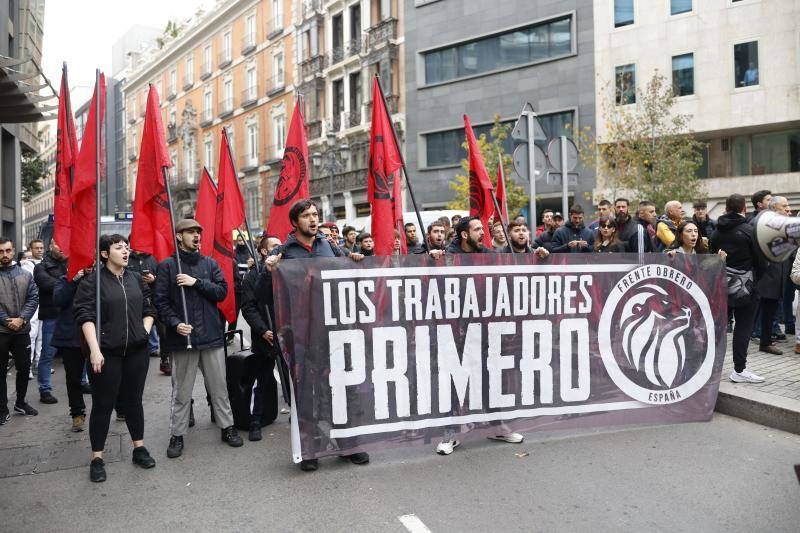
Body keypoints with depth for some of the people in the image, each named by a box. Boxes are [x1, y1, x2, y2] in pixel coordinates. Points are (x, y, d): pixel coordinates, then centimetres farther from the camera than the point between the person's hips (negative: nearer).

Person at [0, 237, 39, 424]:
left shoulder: (25, 275, 6)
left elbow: (33, 298, 0)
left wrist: (21, 319, -12)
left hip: (22, 330, 3)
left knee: (24, 368, 11)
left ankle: (21, 402, 28)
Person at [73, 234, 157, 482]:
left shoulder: (136, 279, 9)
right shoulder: (92, 281, -6)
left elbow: (149, 310, 18)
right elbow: (85, 316, -11)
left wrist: (145, 331, 3)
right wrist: (94, 349, -18)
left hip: (136, 351, 4)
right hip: (106, 353, -4)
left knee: (133, 400, 14)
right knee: (103, 404, 4)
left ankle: (139, 448, 26)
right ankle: (97, 458, 17)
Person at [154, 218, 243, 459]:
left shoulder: (210, 264, 10)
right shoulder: (167, 266, 1)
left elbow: (222, 291, -1)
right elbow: (161, 301, -5)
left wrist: (196, 282, -12)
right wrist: (175, 323, -18)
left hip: (211, 335, 3)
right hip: (182, 337, -2)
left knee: (219, 387, 10)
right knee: (181, 391, 6)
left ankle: (227, 427, 23)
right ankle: (177, 435, 19)